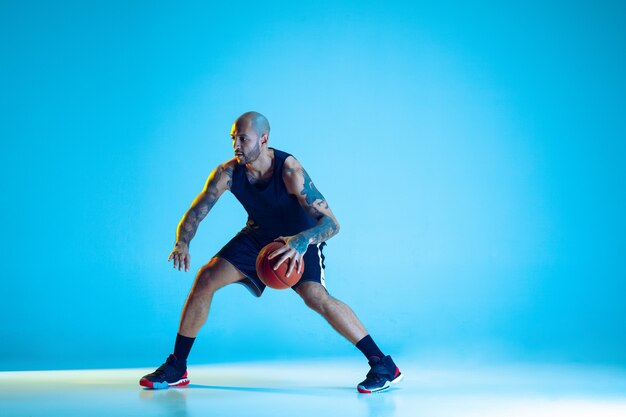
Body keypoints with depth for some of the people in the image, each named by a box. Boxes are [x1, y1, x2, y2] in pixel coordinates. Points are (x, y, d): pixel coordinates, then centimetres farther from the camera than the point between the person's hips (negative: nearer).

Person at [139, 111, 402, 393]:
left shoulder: (289, 170, -33)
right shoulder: (227, 173, -20)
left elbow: (331, 223, -37)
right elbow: (194, 214, -13)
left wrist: (302, 241, -58)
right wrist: (182, 243, -36)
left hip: (300, 239, -5)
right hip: (258, 235, 5)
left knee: (314, 295, -30)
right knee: (206, 278, -11)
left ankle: (384, 366, -22)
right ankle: (176, 368, 3)